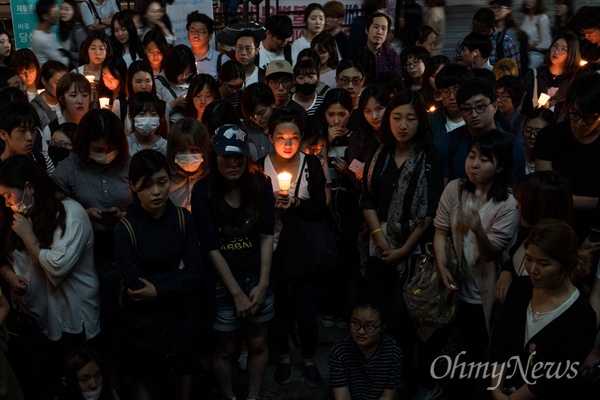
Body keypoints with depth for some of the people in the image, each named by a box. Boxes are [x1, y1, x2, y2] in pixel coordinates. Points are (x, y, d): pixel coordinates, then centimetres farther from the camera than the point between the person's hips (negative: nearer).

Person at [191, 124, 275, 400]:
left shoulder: (260, 184, -8)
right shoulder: (203, 191, -14)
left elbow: (267, 235, -4)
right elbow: (211, 248, -13)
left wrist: (262, 284, -8)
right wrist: (237, 293, -11)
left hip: (258, 278, 2)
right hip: (223, 283, -2)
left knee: (257, 343, 15)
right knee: (225, 348, 11)